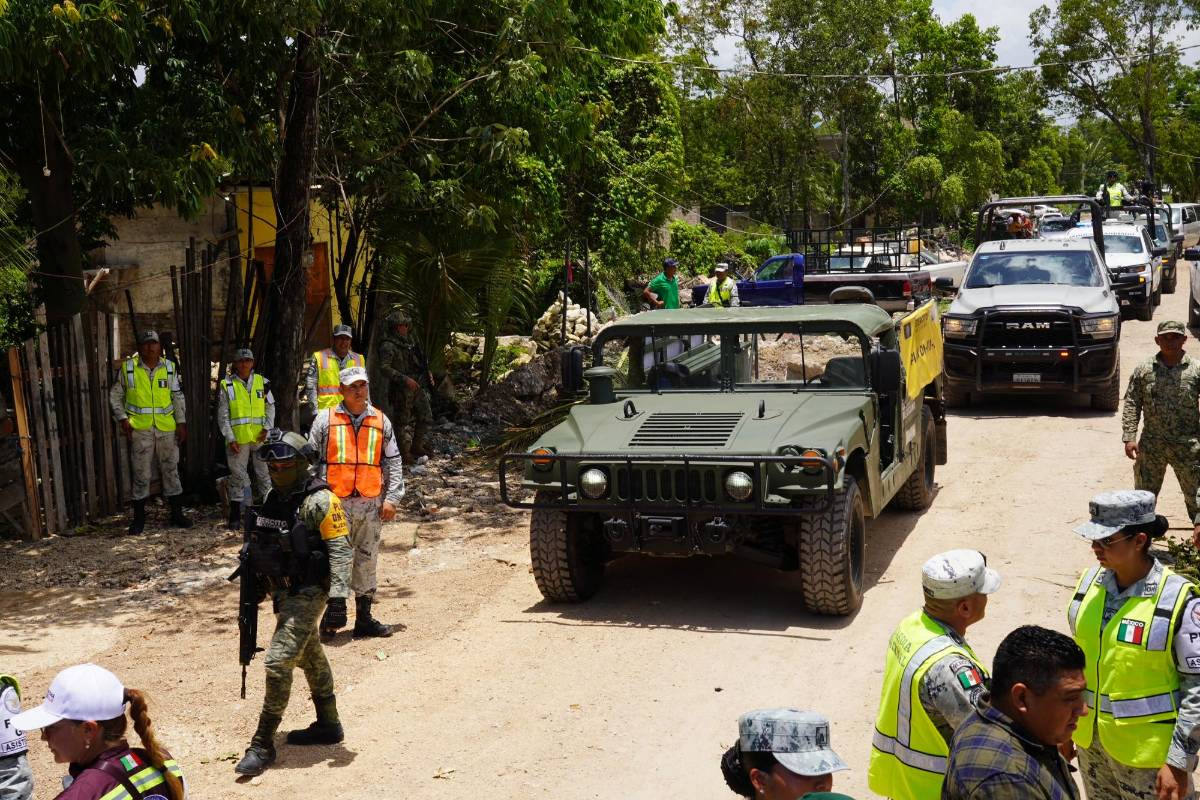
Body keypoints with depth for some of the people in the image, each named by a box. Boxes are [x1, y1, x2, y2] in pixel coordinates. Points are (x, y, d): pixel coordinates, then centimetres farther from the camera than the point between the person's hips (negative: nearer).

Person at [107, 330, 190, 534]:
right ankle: (139, 517, 12)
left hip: (167, 428, 2)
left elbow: (178, 397, 11)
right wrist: (122, 418, -2)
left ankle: (177, 514, 16)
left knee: (171, 470, 7)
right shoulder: (128, 368, 0)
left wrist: (181, 422, 5)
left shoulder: (169, 368, 5)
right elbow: (115, 395, 9)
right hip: (140, 429, -2)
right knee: (140, 473, 2)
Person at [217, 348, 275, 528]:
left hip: (260, 438, 2)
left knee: (264, 473, 7)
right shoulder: (227, 385, 1)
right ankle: (235, 514, 7)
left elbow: (270, 406, 13)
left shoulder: (262, 382, 7)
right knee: (237, 474, 0)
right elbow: (222, 415, 1)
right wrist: (230, 438, -6)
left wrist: (267, 427, -1)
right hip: (237, 439, -2)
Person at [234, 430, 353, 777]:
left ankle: (263, 745, -3)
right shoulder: (275, 498, 8)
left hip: (308, 593, -9)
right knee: (310, 658, 19)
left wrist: (339, 596, -25)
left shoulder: (320, 501, -17)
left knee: (278, 662, -12)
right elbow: (264, 546, 18)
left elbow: (341, 550, -19)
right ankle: (328, 726, 34)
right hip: (282, 592, 9)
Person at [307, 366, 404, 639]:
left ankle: (364, 618, 18)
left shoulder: (381, 421, 9)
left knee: (367, 560, 9)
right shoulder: (325, 420, 3)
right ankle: (334, 612, -1)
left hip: (371, 504, 3)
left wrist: (391, 498, 2)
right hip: (335, 502, -3)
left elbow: (393, 462, 11)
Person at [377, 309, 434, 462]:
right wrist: (405, 379, -28)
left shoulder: (408, 341, 12)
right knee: (402, 422, 2)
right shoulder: (388, 346, -14)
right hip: (401, 391, -8)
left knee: (426, 418, 12)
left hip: (418, 387, 8)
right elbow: (384, 369, -24)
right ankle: (404, 453, 13)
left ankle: (417, 447, 27)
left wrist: (427, 372, 12)